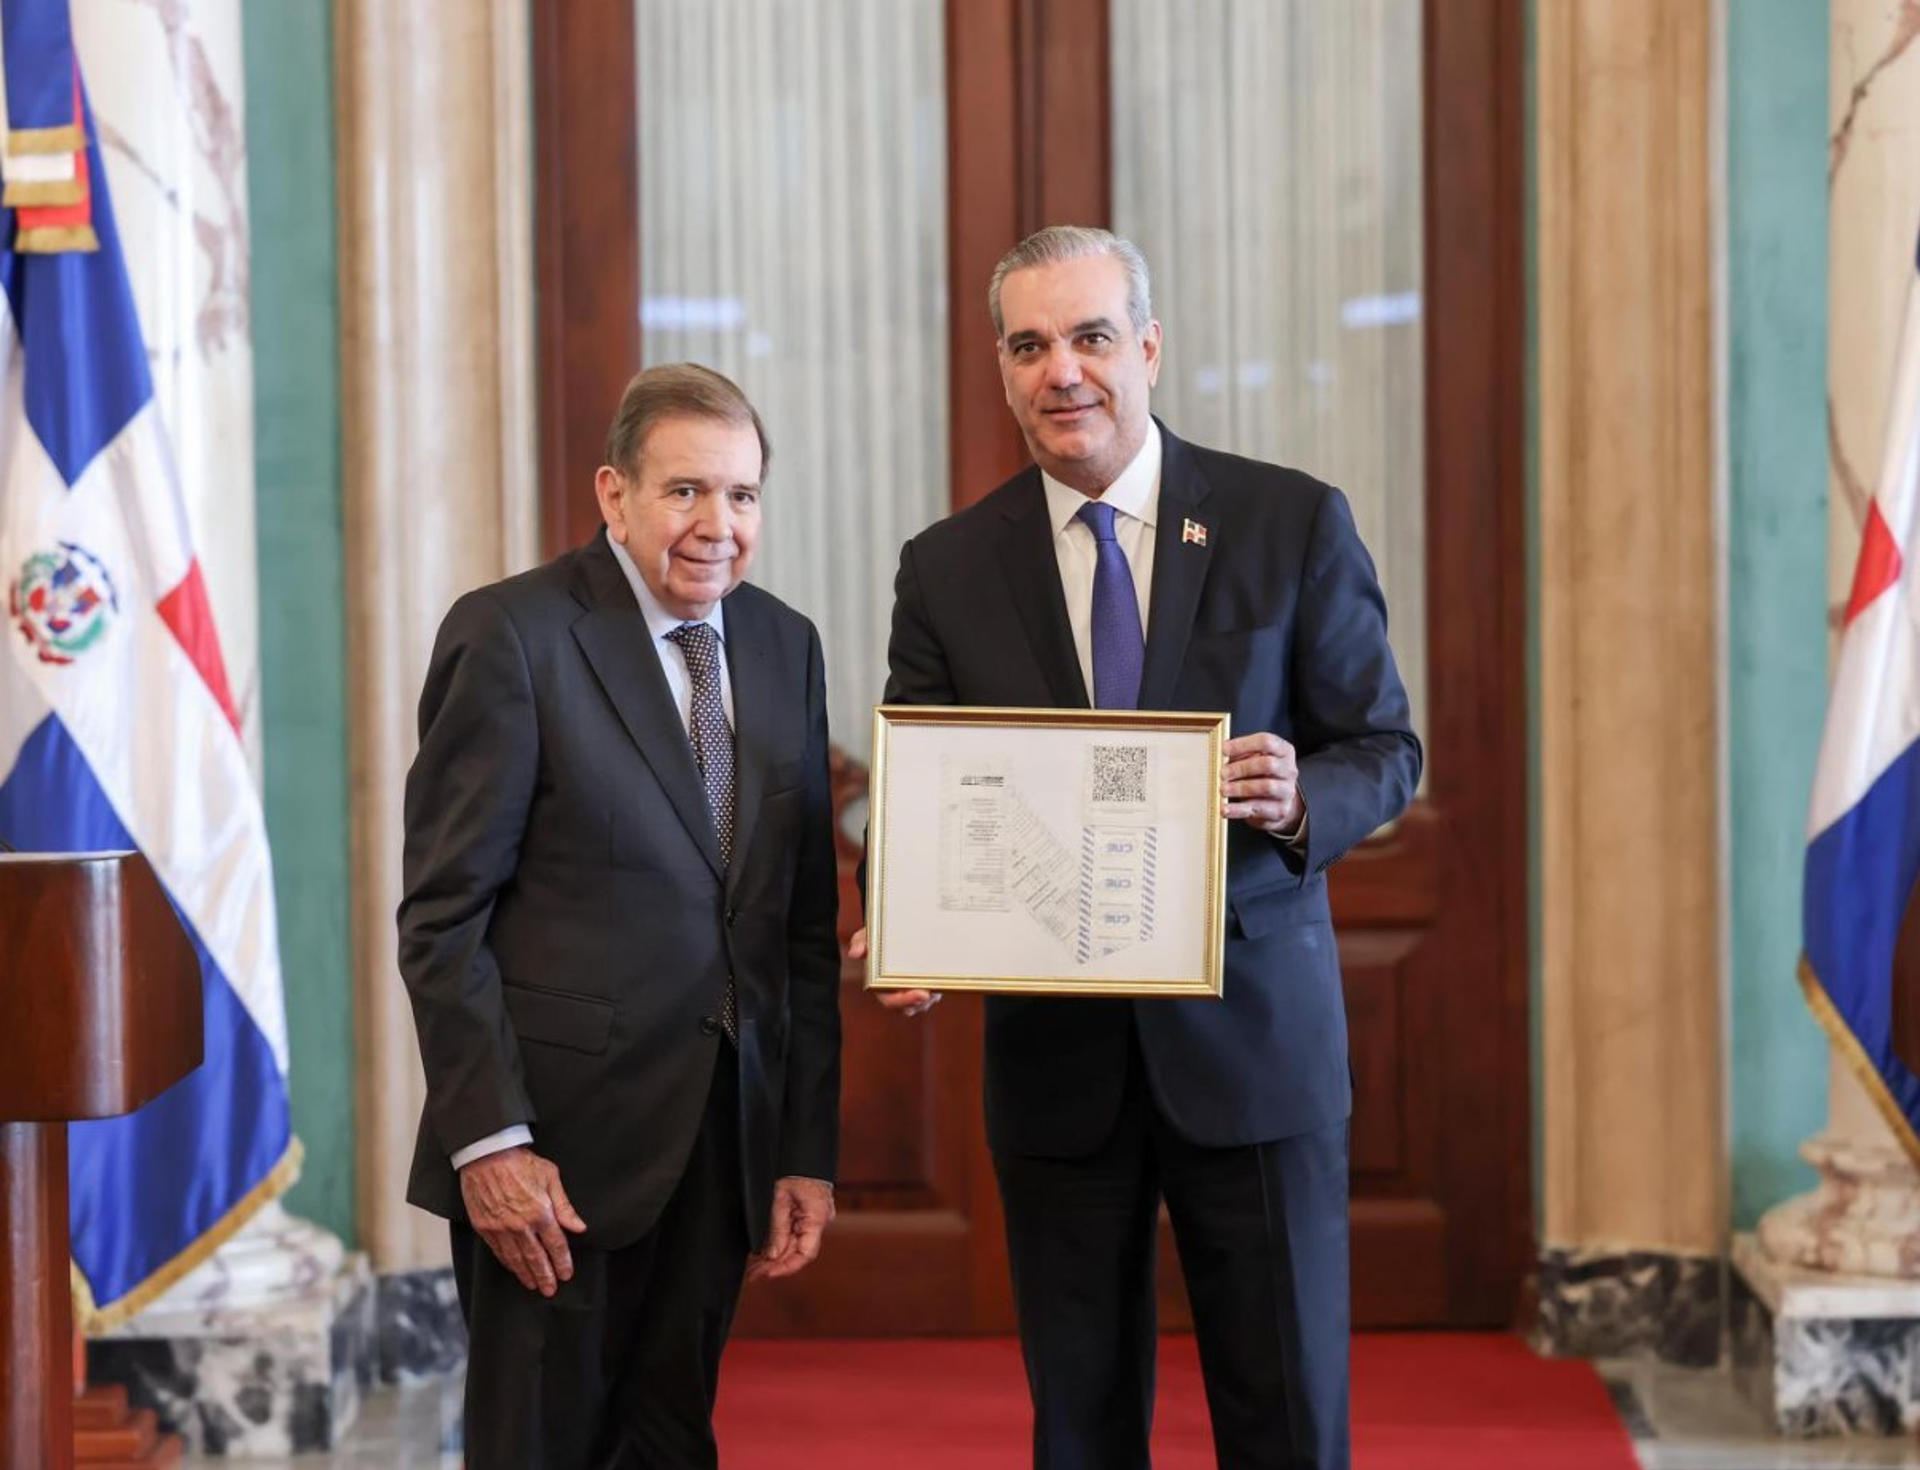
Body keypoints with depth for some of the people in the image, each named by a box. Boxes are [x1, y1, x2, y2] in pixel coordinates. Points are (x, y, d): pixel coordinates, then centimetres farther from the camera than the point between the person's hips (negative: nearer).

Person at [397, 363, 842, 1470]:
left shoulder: (786, 648, 10)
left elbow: (806, 921, 11)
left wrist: (809, 1149, 8)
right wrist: (489, 1140, -17)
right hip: (560, 1138, -5)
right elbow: (443, 915, -11)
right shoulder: (511, 634, -8)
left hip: (725, 1133, 5)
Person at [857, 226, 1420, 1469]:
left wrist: (1303, 800, -20)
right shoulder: (948, 569, 4)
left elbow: (1386, 749, 2)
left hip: (1255, 1033, -1)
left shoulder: (1295, 524, 0)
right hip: (1055, 1053, 2)